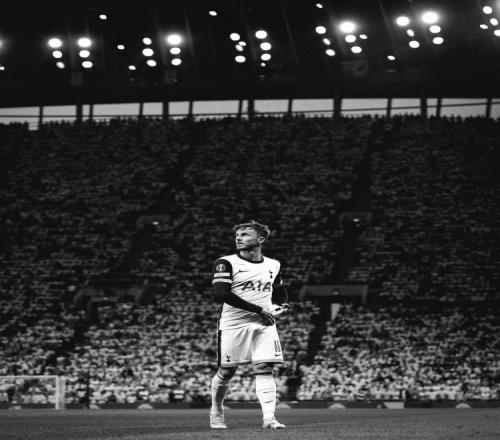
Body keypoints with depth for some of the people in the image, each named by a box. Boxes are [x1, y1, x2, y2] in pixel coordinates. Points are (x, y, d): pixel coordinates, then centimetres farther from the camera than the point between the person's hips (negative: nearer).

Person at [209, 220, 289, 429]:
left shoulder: (273, 265, 12)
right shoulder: (226, 263, -6)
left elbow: (279, 291, 30)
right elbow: (220, 294, -19)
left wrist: (281, 305, 5)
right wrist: (258, 309, -21)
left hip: (264, 325, 3)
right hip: (233, 325, -3)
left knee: (264, 369, -8)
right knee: (226, 371, 3)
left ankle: (269, 417, -13)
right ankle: (216, 412, 25)